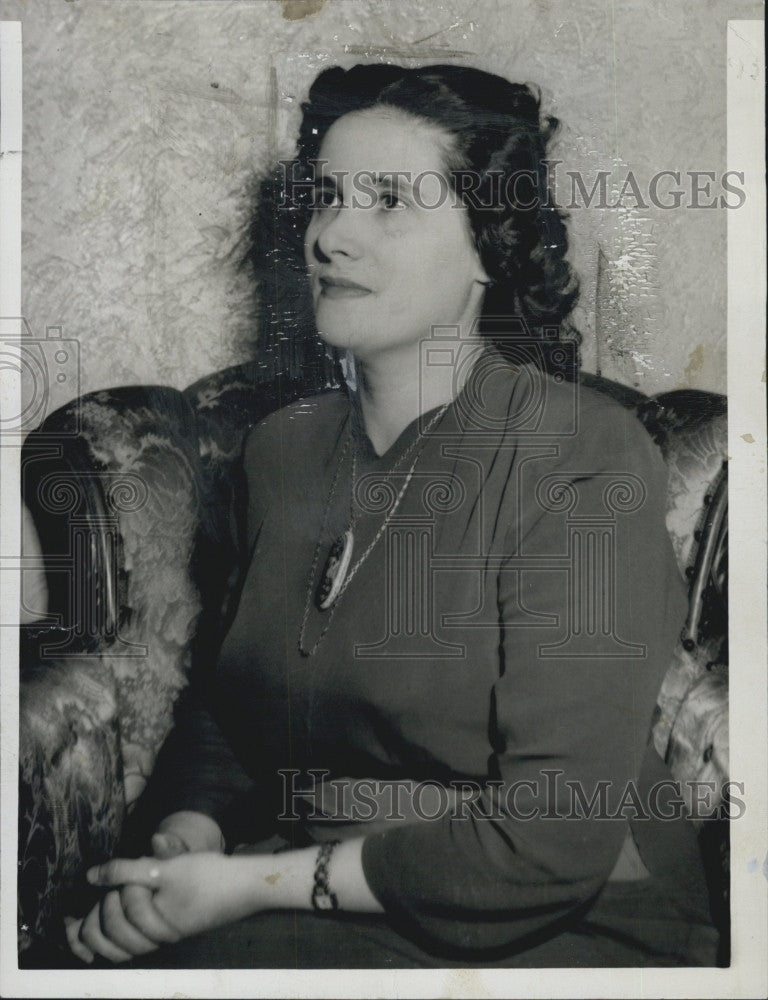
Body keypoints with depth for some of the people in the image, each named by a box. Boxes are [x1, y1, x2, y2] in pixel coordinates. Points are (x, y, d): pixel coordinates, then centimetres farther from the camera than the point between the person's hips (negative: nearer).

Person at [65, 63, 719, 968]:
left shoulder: (584, 459, -16)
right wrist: (192, 837, -7)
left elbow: (552, 838, -20)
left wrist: (254, 884, -17)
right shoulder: (282, 448, 5)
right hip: (317, 891, 5)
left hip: (556, 930, -4)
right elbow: (227, 700, 14)